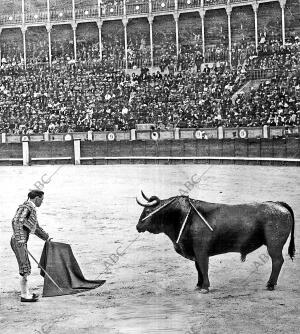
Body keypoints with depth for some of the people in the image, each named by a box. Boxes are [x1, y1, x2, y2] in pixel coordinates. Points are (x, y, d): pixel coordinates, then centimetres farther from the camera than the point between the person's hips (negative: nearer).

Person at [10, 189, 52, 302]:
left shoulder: (32, 209, 18)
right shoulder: (27, 207, -12)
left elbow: (36, 227, 31)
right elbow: (16, 221, -23)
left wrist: (46, 237, 34)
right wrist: (20, 239, -27)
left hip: (21, 241, 10)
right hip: (18, 241, -10)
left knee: (26, 268, 15)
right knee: (25, 269, -7)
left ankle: (26, 292, 22)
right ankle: (24, 295, -3)